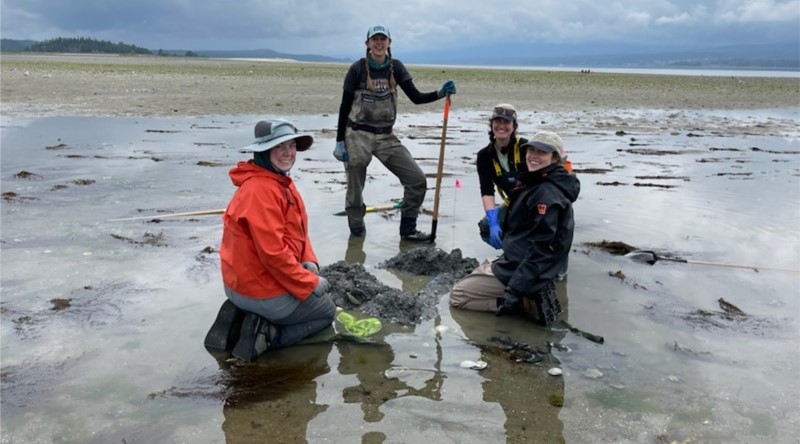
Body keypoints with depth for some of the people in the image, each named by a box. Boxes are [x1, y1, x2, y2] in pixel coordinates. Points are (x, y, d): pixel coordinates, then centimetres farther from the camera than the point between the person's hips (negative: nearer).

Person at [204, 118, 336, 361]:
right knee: (326, 310, 12)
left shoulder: (280, 181, 6)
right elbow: (273, 253, -29)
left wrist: (309, 262, -5)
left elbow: (298, 230, 12)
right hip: (263, 291, -9)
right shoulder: (260, 190, -26)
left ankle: (241, 316, 14)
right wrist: (310, 284, -20)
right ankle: (267, 335, -1)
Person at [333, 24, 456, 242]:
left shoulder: (396, 67, 4)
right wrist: (339, 142, -7)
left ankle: (407, 230, 8)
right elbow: (345, 107, -3)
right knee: (355, 191, 3)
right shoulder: (357, 69, -6)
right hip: (358, 136, -3)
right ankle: (357, 233, 24)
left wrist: (440, 93, -18)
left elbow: (416, 97, 0)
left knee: (417, 180, -4)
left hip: (386, 136, 4)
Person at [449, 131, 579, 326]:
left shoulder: (548, 194, -23)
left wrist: (515, 290, -27)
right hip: (519, 260, 10)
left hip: (523, 271, -10)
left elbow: (540, 249, -26)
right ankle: (529, 297, 12)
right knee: (471, 276, 28)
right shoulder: (538, 184, 9)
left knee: (457, 296, -4)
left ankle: (527, 303, -8)